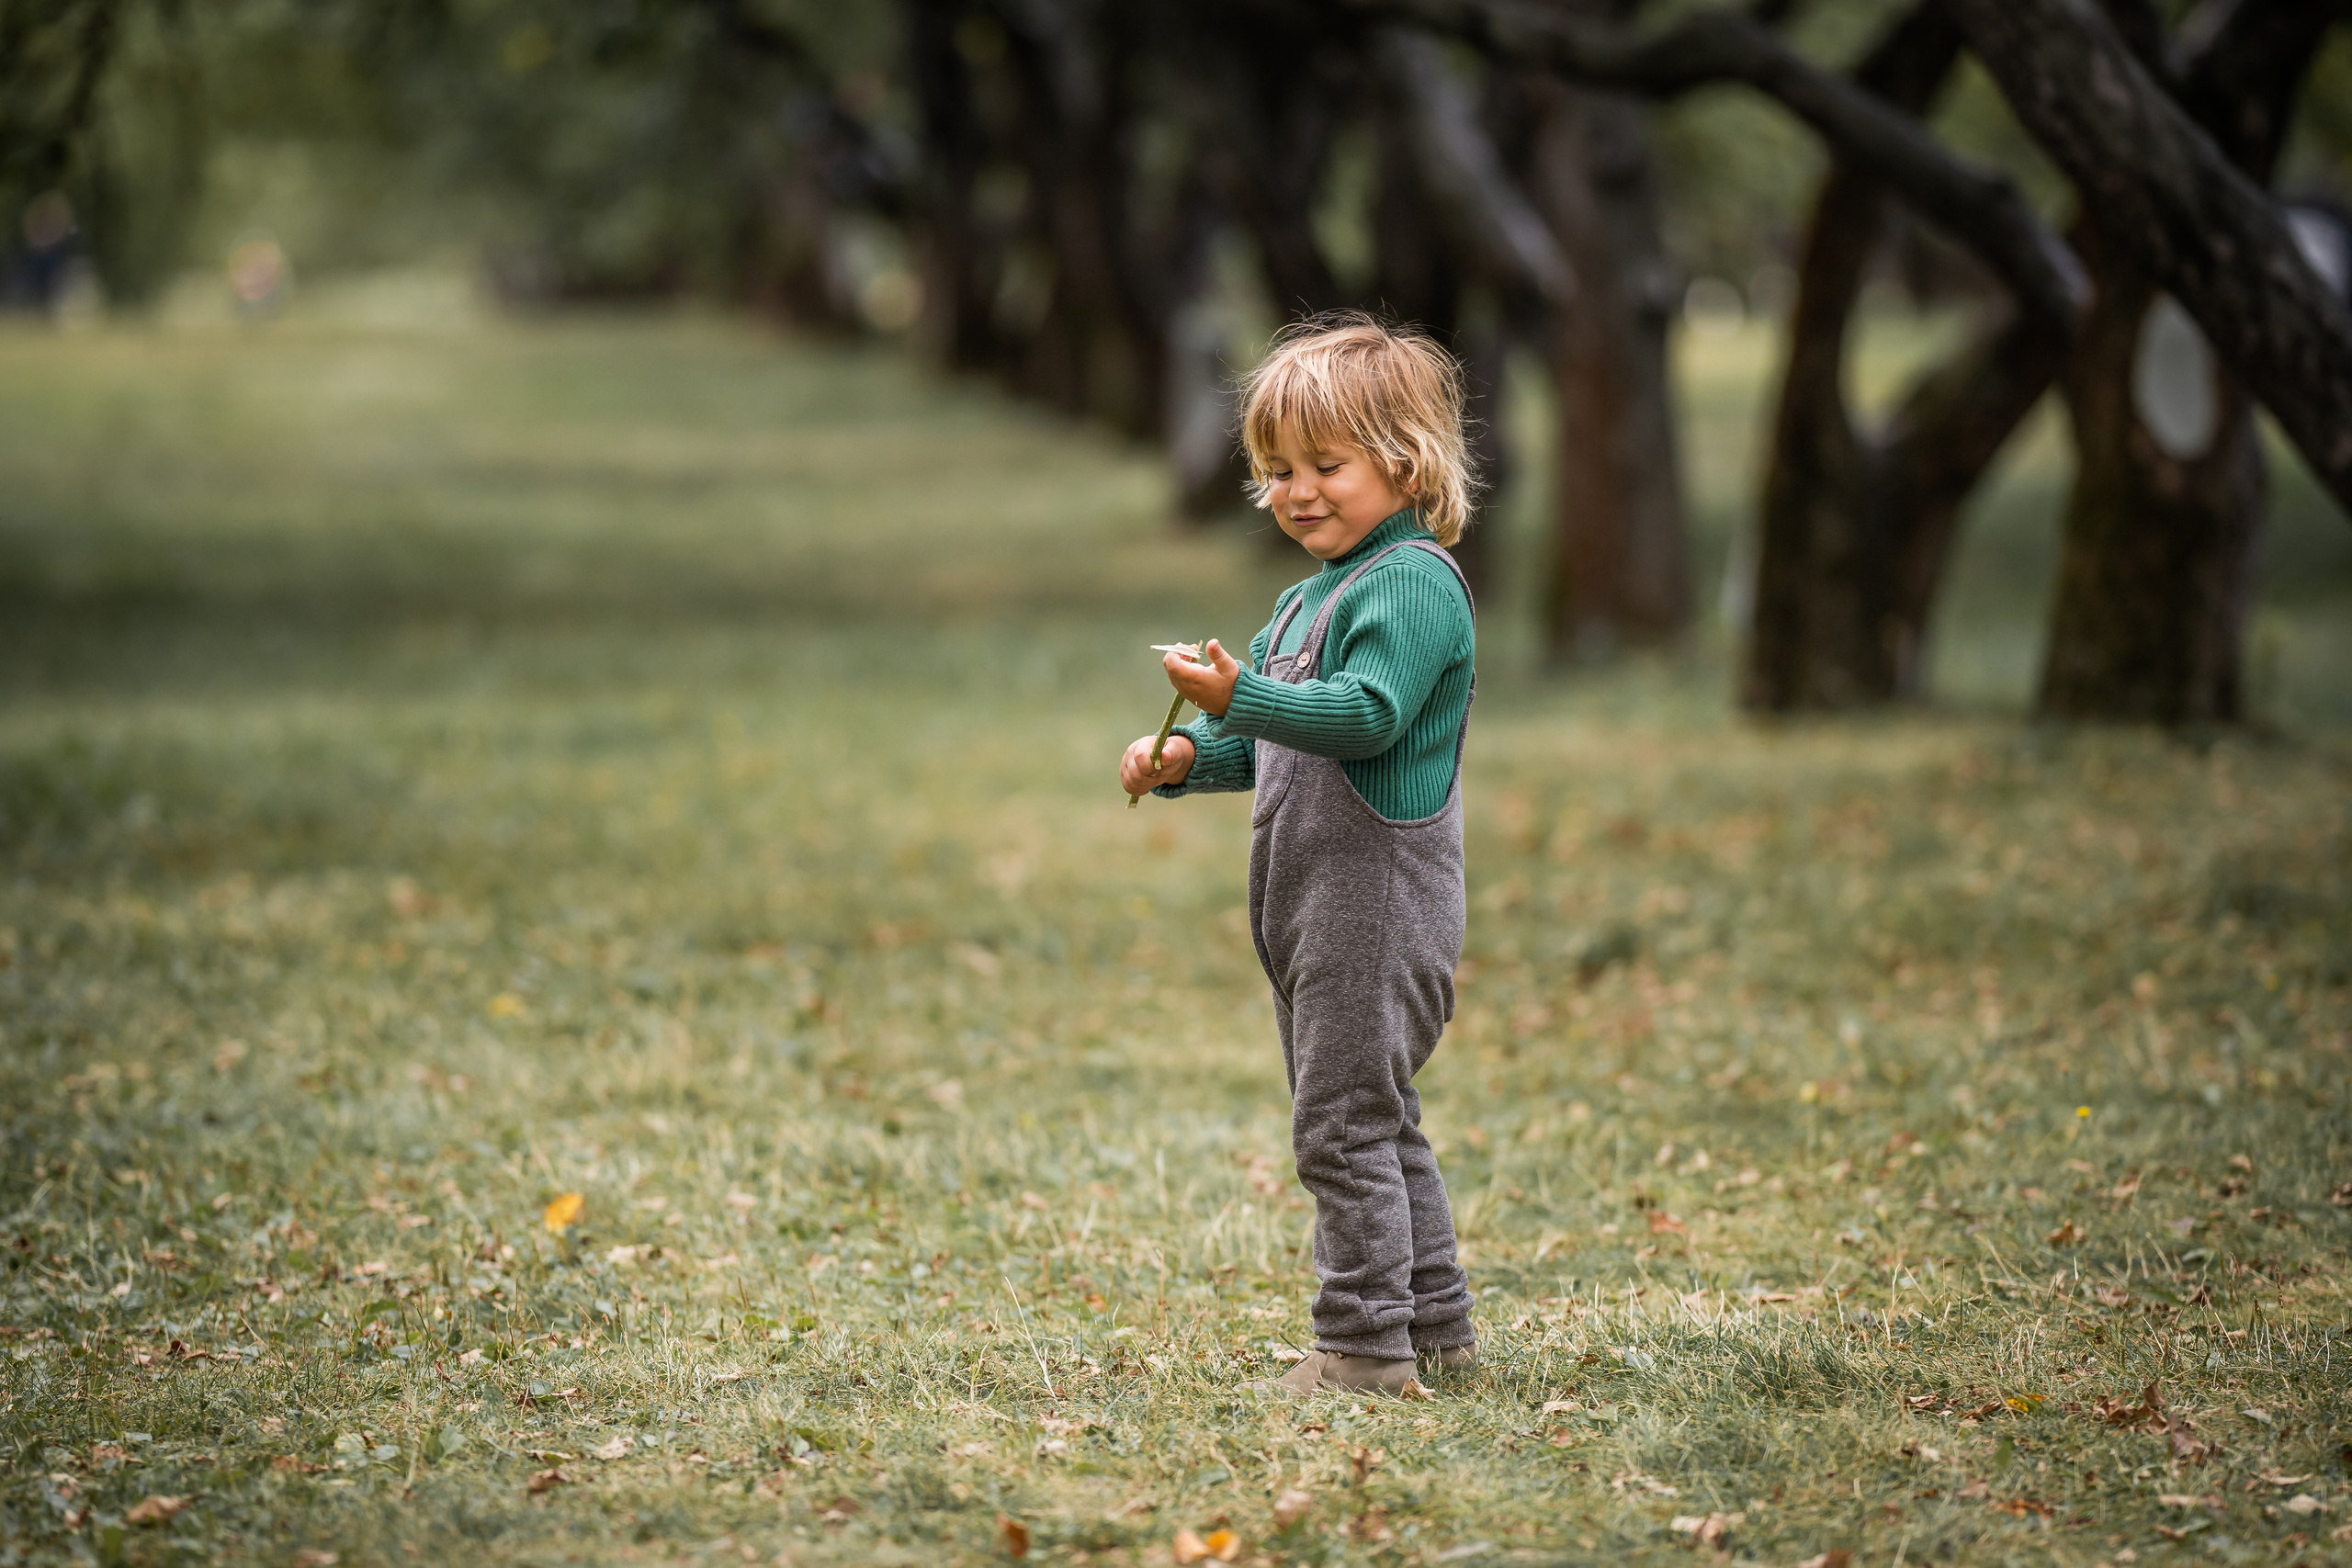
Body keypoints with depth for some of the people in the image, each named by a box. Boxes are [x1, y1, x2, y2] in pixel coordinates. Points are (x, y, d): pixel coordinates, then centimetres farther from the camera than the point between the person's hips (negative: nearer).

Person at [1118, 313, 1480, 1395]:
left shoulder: (1414, 582, -12)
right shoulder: (1305, 601, 19)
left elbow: (1365, 714, -25)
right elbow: (1268, 741, 25)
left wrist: (1240, 697, -35)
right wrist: (1187, 757, 7)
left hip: (1378, 898, -10)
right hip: (1314, 903, 10)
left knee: (1344, 1123, -11)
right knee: (1374, 1122, 15)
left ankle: (1367, 1343, -7)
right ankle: (1436, 1329, 22)